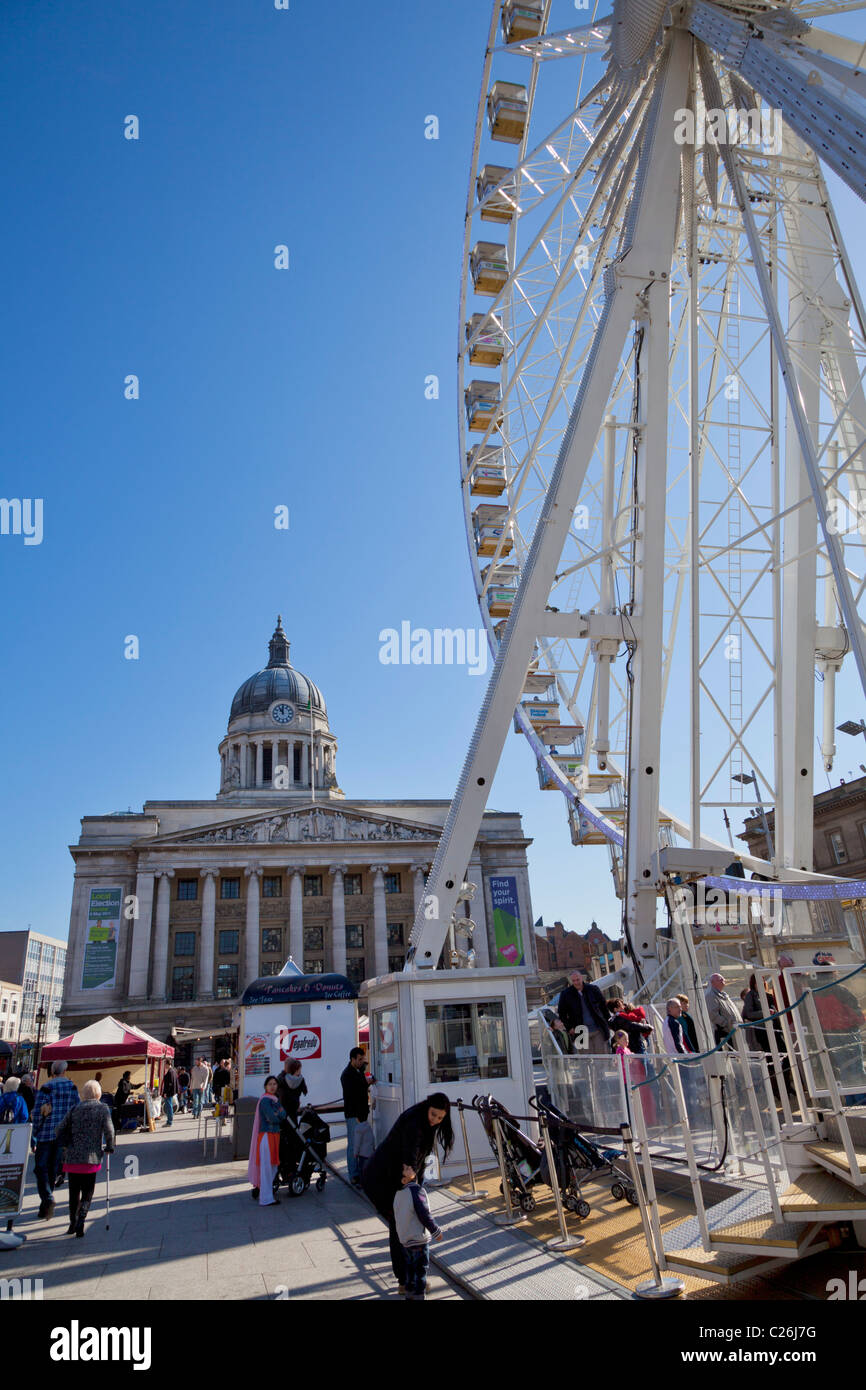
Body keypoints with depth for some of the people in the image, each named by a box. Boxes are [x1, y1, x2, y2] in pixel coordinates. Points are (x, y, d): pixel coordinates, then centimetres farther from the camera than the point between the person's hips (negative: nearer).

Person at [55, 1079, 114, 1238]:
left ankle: (73, 1223, 24)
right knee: (87, 1192, 6)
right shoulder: (103, 1108, -1)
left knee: (74, 1192, 16)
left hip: (73, 1157, 2)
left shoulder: (74, 1110, 7)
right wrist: (110, 1148, 5)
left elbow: (60, 1133, 7)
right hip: (92, 1158, -2)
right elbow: (109, 1130, -9)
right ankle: (81, 1220, -14)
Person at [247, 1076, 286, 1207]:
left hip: (275, 1135, 9)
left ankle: (258, 1190, 28)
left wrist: (277, 1114, -14)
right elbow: (273, 1119, -19)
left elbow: (283, 1115, 6)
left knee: (273, 1166, 15)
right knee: (266, 1166, -4)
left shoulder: (276, 1099, 14)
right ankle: (266, 1199, 1)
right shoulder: (265, 1100, -14)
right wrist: (279, 1116, 0)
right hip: (266, 1135, -9)